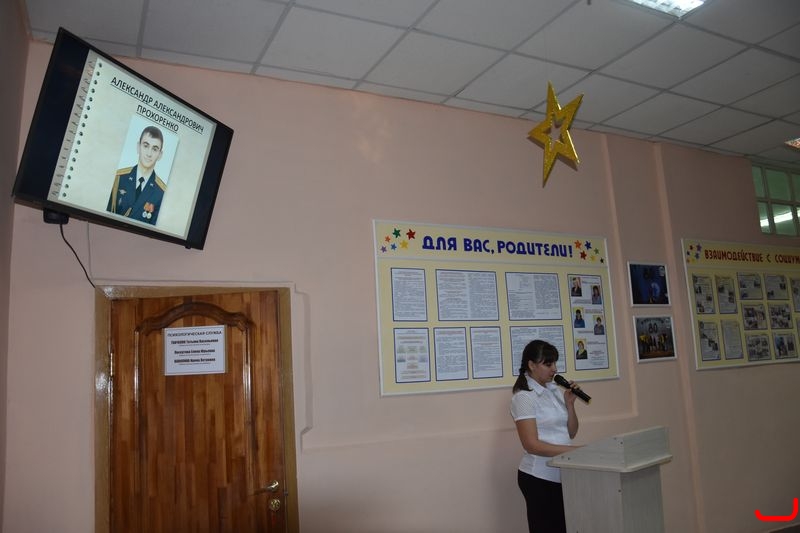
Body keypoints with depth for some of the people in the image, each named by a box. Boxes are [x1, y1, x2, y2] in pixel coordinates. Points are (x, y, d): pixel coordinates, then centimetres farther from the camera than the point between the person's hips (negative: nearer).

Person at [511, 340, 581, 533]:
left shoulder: (555, 391, 7)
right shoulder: (523, 397, -14)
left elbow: (571, 433, 11)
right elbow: (531, 445, -19)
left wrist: (569, 403, -3)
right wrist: (573, 450, -22)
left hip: (562, 474, 6)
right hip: (539, 477, -6)